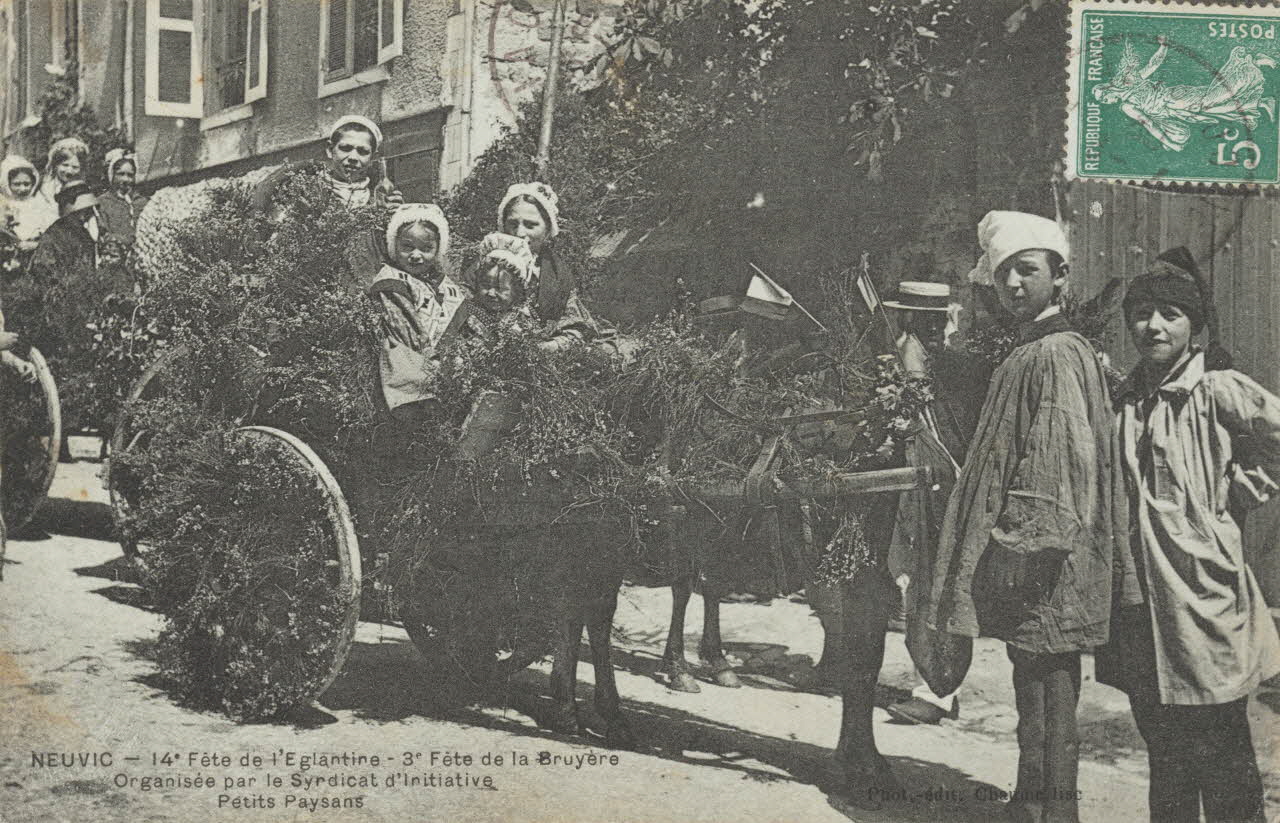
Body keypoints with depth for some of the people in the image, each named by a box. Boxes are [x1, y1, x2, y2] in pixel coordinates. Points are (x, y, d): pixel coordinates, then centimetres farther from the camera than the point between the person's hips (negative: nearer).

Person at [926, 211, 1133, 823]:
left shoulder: (1059, 354, -12)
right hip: (1023, 561, 10)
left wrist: (1021, 545, -21)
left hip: (1045, 565, -10)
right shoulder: (1025, 357, 18)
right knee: (1038, 694, 15)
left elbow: (1064, 460, -20)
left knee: (1047, 699, -5)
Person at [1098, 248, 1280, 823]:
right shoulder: (1122, 400, 10)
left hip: (1202, 599, -6)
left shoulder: (1217, 392, -8)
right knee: (1164, 757, 15)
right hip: (1140, 602, 6)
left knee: (1222, 759, 0)